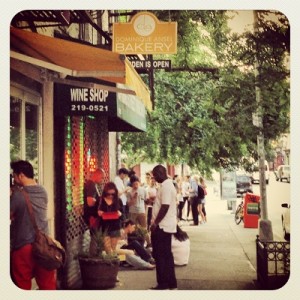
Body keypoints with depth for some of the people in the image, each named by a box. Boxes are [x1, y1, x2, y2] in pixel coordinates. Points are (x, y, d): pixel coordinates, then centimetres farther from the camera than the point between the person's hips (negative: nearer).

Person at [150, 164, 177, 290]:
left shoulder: (166, 186, -18)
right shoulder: (168, 185, 15)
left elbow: (165, 207, -23)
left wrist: (155, 223, -20)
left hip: (162, 226, -10)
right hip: (167, 225, 10)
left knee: (160, 256, -4)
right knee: (166, 255, 12)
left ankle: (163, 284, 1)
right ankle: (171, 283, 17)